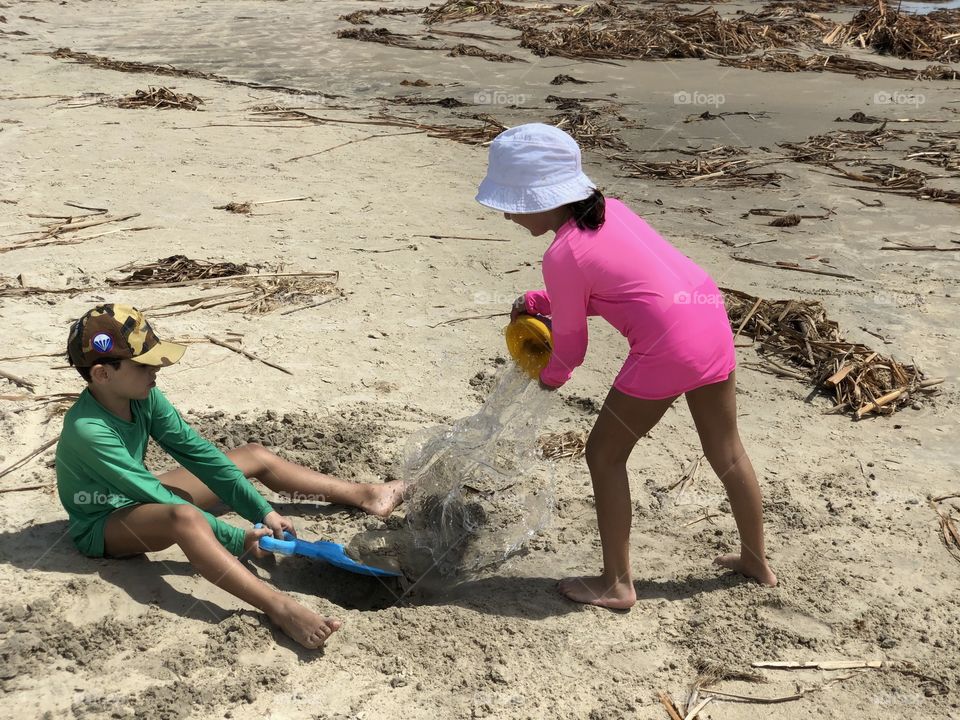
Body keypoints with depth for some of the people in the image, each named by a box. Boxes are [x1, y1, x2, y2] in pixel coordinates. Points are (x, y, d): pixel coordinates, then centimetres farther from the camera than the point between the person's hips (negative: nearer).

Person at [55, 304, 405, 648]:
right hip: (101, 528, -8)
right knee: (184, 518, -42)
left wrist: (262, 510, -13)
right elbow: (156, 496, -31)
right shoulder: (88, 430, -31)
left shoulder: (144, 397, -10)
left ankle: (364, 495, 11)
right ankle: (280, 609, -55)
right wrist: (236, 540, -29)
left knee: (254, 456, 5)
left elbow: (196, 451, -8)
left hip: (140, 500, 9)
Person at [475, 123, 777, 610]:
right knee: (726, 452, 23)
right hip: (712, 318, 9)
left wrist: (551, 377, 22)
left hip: (667, 346, -9)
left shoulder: (562, 255, -11)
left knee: (605, 455, 8)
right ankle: (757, 560, 40)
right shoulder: (609, 209, 12)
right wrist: (537, 302, 20)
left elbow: (571, 346, 0)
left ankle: (616, 583, 15)